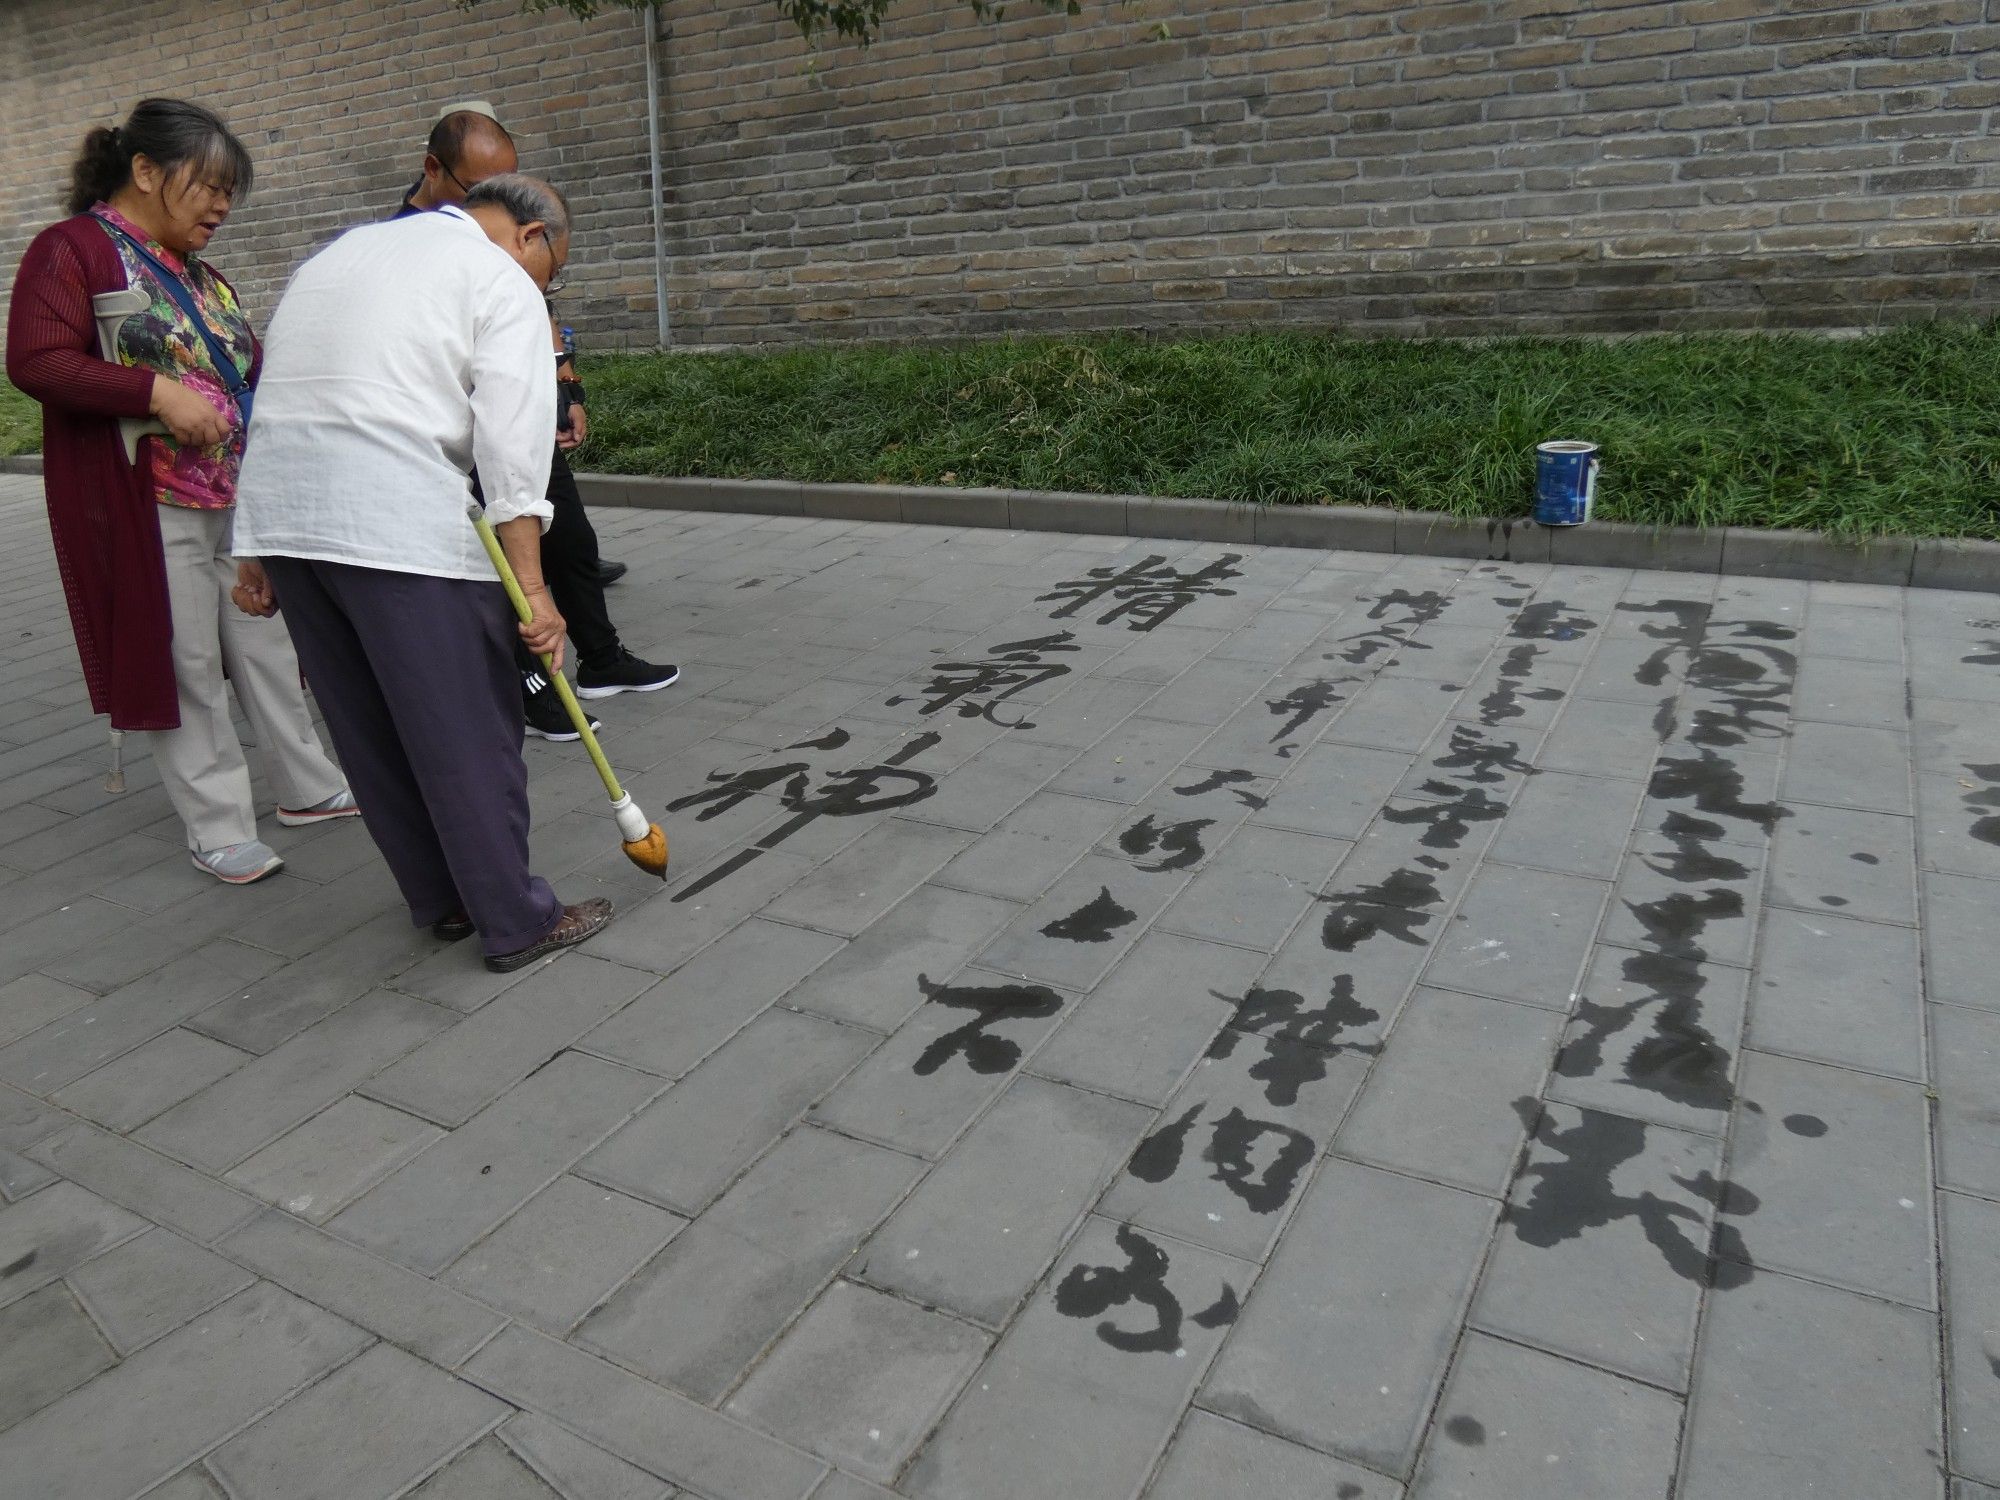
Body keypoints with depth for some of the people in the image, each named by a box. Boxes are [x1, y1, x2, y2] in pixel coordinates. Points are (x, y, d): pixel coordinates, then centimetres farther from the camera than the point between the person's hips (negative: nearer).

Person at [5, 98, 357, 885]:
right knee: (185, 663, 0)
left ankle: (306, 785, 27)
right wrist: (157, 392, -25)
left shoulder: (197, 270, 15)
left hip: (237, 496, 7)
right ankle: (218, 830, 10)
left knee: (267, 642, 13)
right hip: (146, 505, -7)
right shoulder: (73, 249, -8)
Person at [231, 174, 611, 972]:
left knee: (369, 731, 15)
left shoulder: (338, 253, 26)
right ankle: (517, 923, 12)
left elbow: (281, 397, 21)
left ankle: (441, 900, 28)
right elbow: (510, 444, -10)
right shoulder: (500, 281, 3)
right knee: (470, 733, 2)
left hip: (280, 517, 8)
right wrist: (532, 585, -11)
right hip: (401, 529, -8)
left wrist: (259, 551, 20)